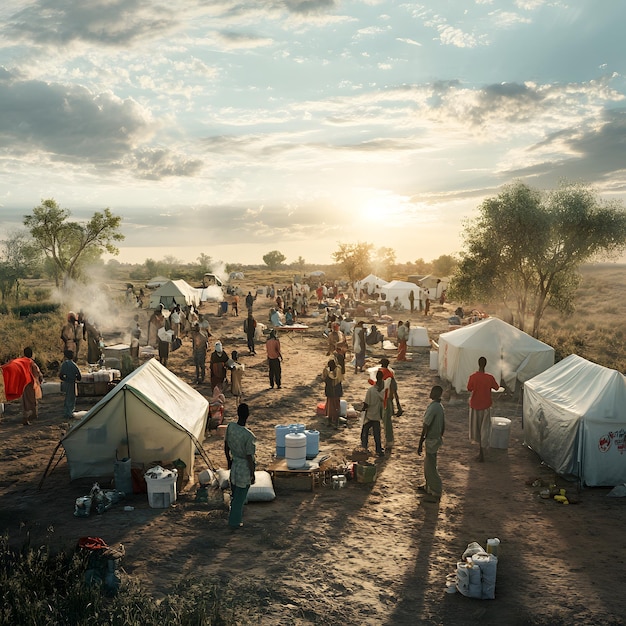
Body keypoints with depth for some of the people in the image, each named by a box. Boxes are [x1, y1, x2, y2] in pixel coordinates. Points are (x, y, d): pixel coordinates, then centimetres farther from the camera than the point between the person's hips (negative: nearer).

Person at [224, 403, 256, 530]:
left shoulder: (230, 427, -14)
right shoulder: (249, 436, -31)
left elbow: (226, 447, 1)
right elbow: (249, 457, -22)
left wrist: (229, 461, 18)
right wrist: (252, 474, -8)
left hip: (234, 465, 6)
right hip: (244, 468, -6)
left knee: (235, 493, 26)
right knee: (240, 496, 13)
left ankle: (237, 514, 47)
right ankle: (234, 522, 29)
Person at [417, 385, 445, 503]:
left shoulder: (432, 408, -24)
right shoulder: (440, 407, 5)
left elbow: (425, 427, -22)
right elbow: (443, 426, 14)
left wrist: (420, 444, -17)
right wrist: (440, 438, 26)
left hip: (431, 440, -9)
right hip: (437, 439, 9)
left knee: (431, 467, -1)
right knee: (428, 463, 23)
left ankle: (436, 494, 6)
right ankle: (428, 486, 39)